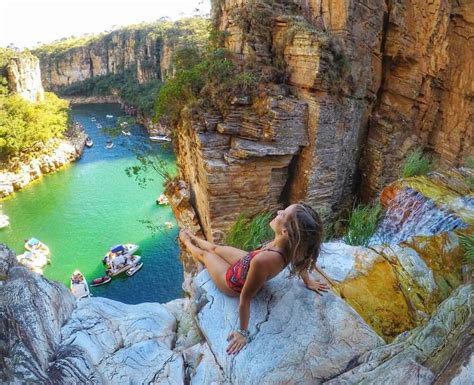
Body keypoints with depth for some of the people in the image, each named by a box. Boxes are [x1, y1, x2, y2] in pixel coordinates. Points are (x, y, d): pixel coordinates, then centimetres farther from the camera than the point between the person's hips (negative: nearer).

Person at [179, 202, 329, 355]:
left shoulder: (263, 260, -50)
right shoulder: (292, 244, -29)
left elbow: (245, 298, -36)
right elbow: (301, 259, -7)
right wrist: (308, 281, 15)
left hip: (234, 283, -5)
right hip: (245, 264, 5)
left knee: (203, 254, 23)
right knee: (214, 248, 29)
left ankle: (187, 242, 58)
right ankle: (192, 237, 62)